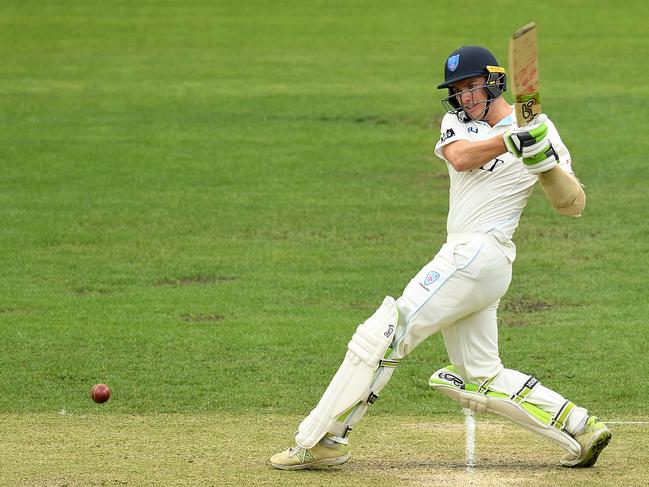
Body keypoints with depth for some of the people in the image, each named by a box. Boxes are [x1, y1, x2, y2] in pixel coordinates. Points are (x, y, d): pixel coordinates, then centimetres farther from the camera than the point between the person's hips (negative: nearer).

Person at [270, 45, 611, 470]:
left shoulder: (538, 129, 0)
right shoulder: (458, 122, 15)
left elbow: (573, 205, -6)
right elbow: (460, 158, -9)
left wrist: (547, 162, -23)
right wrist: (509, 139, -25)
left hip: (478, 255, -8)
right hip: (467, 257, 8)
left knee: (381, 337, -12)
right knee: (480, 378, 10)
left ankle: (322, 440, -9)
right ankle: (581, 429, 13)